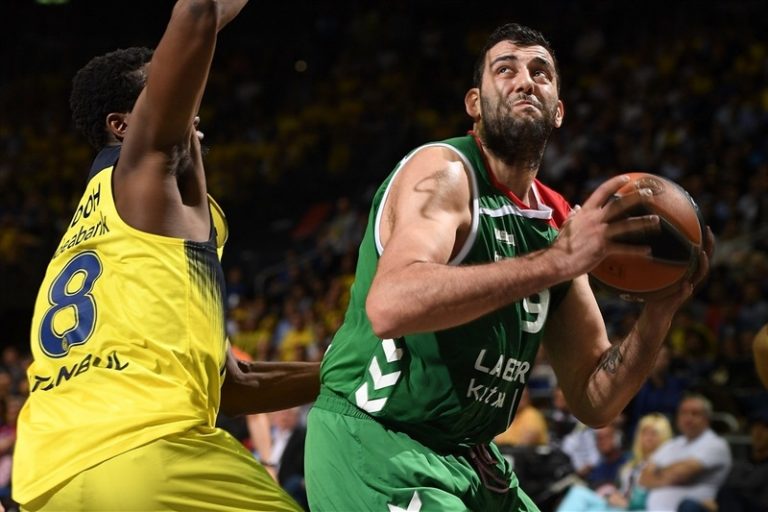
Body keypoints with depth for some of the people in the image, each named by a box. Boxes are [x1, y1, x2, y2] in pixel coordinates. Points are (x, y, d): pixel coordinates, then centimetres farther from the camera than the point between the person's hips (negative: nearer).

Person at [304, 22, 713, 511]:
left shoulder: (560, 222, 8)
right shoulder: (444, 171, -12)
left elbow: (594, 402, 8)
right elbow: (389, 306, -32)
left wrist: (660, 310, -8)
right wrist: (555, 261, -34)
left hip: (468, 458, 8)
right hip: (373, 442, -8)